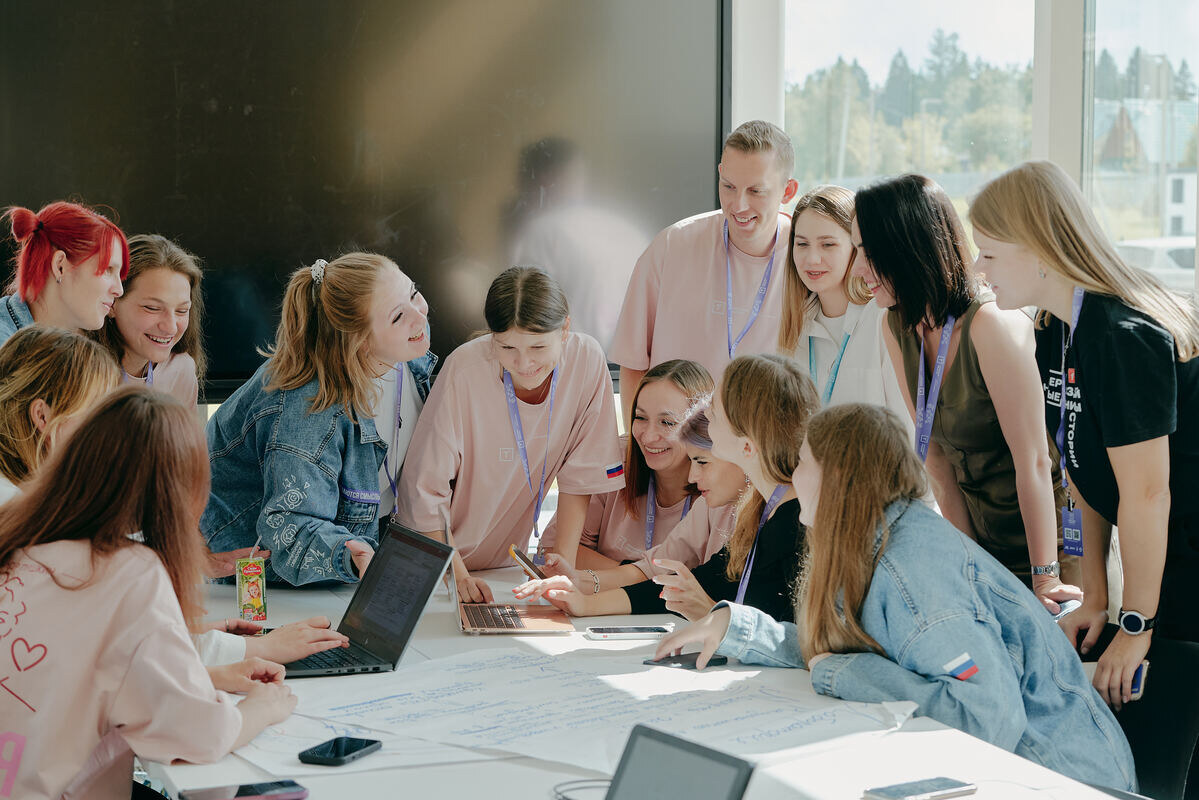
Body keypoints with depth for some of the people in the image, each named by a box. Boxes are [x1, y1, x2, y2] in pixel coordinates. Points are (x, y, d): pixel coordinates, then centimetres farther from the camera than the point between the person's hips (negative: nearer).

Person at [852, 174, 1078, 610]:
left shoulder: (992, 324, -24)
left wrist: (1046, 578, -19)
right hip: (986, 548, 7)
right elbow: (935, 453, 4)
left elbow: (1034, 461, -22)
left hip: (1046, 539, -7)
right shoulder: (897, 328, -1)